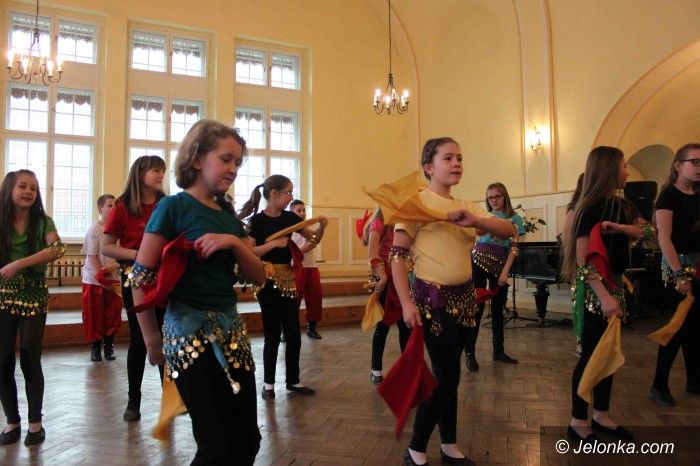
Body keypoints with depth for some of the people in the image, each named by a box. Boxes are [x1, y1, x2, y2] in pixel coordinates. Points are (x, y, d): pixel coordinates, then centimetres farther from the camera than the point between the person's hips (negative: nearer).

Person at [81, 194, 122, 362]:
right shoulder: (95, 229, -10)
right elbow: (92, 256, -11)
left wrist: (115, 266, -16)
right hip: (94, 280, -3)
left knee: (113, 314, 9)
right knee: (94, 315, 7)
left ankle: (109, 345, 23)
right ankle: (95, 346, 21)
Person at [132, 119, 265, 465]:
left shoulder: (228, 214, 12)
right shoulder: (174, 207, -8)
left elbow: (258, 277, 8)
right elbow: (141, 279, -9)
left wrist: (234, 242, -9)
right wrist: (153, 342, -3)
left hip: (232, 330, 7)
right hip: (191, 333, -6)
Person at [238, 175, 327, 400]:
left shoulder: (290, 217, 5)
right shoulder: (257, 220, -9)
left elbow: (314, 239, 9)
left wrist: (321, 226, -10)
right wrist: (274, 243, -24)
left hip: (289, 279, 5)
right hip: (268, 281, -5)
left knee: (293, 334, 10)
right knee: (273, 334, 3)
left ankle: (293, 380, 24)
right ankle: (268, 382, 19)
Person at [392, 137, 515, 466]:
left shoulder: (465, 207, 13)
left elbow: (509, 230, 5)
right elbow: (397, 254, -13)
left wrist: (474, 221, -13)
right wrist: (407, 303, -20)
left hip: (463, 297, 7)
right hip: (433, 298, -7)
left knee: (448, 375, 16)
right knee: (447, 377, -4)